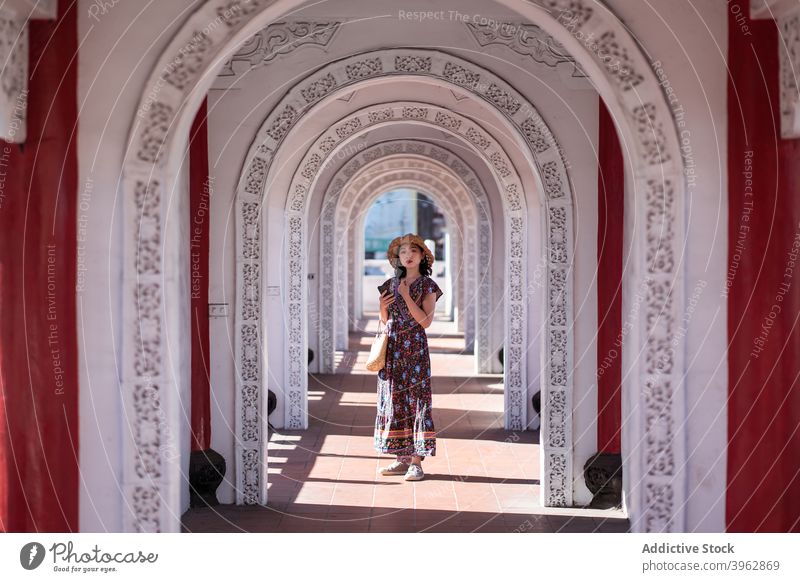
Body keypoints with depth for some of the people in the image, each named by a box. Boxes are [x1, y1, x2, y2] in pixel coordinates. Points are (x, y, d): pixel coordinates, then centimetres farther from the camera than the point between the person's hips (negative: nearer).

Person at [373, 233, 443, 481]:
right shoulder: (391, 284, 11)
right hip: (392, 349, 5)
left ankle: (416, 461, -2)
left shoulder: (427, 285, -1)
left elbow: (425, 321, -10)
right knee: (395, 398, 5)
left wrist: (406, 296, -14)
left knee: (416, 398, -5)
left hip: (415, 349, -5)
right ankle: (402, 458, 13)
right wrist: (383, 307, -5)